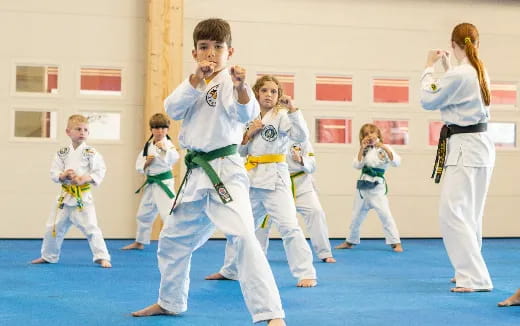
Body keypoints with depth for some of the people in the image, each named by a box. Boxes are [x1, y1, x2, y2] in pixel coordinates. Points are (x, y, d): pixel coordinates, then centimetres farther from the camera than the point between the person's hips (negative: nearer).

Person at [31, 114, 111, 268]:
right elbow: (53, 172, 2)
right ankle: (48, 256, 32)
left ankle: (102, 257, 1)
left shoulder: (91, 152, -6)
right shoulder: (62, 153, 3)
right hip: (65, 196, 4)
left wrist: (86, 178, -23)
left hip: (83, 196, -4)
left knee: (91, 227, -8)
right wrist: (62, 175, -18)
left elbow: (100, 171, -9)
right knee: (53, 227, 13)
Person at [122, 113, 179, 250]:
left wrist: (165, 148, -53)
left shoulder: (168, 144, -13)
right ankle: (139, 242, 39)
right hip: (151, 183, 7)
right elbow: (138, 165, 8)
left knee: (168, 213, -19)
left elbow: (174, 158, -35)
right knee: (143, 214, 20)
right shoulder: (148, 146, 6)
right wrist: (146, 162, -14)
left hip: (164, 183, -7)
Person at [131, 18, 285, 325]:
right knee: (173, 239, 19)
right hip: (196, 173, 7)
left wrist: (241, 87, -47)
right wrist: (196, 78, -20)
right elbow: (173, 109, -6)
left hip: (224, 170, -7)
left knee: (243, 236, -25)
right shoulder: (194, 83, 12)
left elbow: (246, 114, -26)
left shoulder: (230, 81, -6)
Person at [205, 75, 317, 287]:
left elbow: (302, 136, -22)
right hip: (252, 178, 6)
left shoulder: (281, 118, -5)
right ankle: (230, 271, 33)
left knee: (288, 226, -16)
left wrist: (292, 109, -28)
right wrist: (248, 134, -3)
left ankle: (306, 274, -10)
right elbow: (241, 151, 14)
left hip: (275, 178, -6)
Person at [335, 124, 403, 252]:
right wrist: (362, 149, -11)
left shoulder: (384, 148, -3)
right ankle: (350, 241, 31)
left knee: (384, 214, -16)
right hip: (363, 185, 5)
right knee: (356, 215, 15)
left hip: (377, 186, -5)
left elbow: (396, 162, -16)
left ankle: (396, 243, -11)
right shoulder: (364, 150, 9)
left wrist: (384, 148, -25)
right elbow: (357, 165, -3)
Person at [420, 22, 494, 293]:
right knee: (470, 213, 18)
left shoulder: (459, 74, -18)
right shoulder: (479, 72, 9)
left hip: (465, 148, -10)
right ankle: (470, 271, 26)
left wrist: (429, 68, 3)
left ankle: (475, 278, -14)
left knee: (452, 212, -11)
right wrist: (446, 68, 24)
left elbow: (428, 100, -8)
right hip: (480, 145, 10)